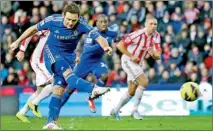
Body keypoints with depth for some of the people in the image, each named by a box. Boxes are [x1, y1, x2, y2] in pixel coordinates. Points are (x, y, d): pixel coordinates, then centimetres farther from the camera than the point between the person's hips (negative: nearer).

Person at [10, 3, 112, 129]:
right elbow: (34, 29, -7)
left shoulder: (81, 24, -25)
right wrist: (18, 42, 0)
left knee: (59, 88, -2)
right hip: (53, 51, -2)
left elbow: (98, 37, -36)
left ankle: (50, 122, 1)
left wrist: (105, 46, -58)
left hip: (69, 55, 2)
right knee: (68, 73, -31)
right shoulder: (53, 20, -23)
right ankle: (93, 89, -53)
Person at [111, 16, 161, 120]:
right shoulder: (139, 34, -24)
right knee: (144, 82, -21)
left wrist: (153, 53, -30)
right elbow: (120, 45, -22)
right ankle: (135, 110, -12)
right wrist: (131, 56, -23)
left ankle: (115, 110, 28)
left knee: (132, 91, 13)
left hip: (138, 63, 8)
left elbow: (157, 56, -7)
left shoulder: (156, 36, -4)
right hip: (128, 61, -8)